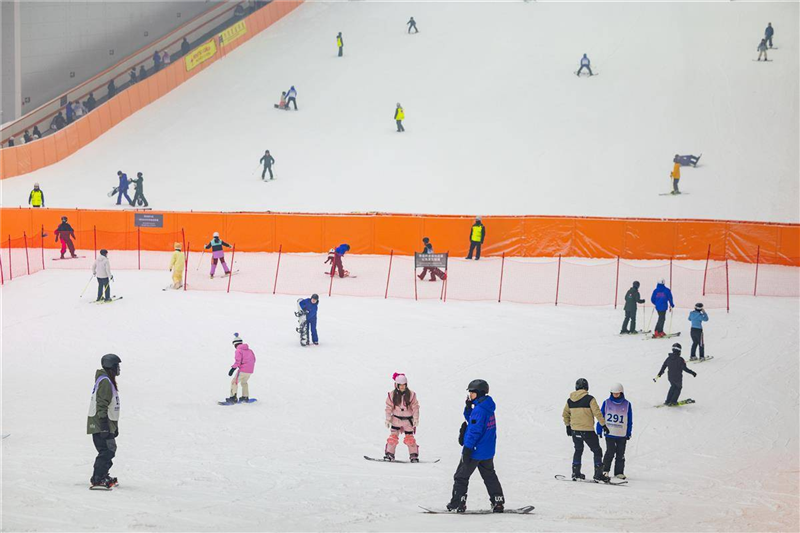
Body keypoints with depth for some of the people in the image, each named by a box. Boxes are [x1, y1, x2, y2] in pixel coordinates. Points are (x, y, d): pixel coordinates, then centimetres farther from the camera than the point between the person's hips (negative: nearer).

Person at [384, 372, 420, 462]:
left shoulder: (411, 395, -7)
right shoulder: (392, 395, -5)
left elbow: (415, 407, -3)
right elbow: (389, 408, 0)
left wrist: (416, 419, -8)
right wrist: (388, 419, -3)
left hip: (408, 420, -1)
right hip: (396, 419, 1)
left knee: (409, 438, 1)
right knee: (393, 437, -4)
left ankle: (413, 456, 9)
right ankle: (389, 454, 2)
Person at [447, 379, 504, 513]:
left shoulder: (479, 409, -20)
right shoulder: (488, 408, 10)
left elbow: (474, 430, -23)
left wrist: (467, 448, -21)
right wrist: (468, 408, 6)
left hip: (475, 450, -9)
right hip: (488, 451, 9)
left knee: (461, 477, 2)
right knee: (489, 476, 19)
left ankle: (457, 504, 2)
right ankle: (498, 502, 18)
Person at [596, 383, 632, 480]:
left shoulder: (627, 404, 4)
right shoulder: (606, 403, 2)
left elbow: (630, 421, 9)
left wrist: (629, 433, 6)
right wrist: (599, 431, 2)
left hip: (622, 435, 1)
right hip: (609, 433, -1)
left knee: (620, 454, 5)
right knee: (610, 452, -10)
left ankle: (619, 472, 13)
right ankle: (605, 470, 5)